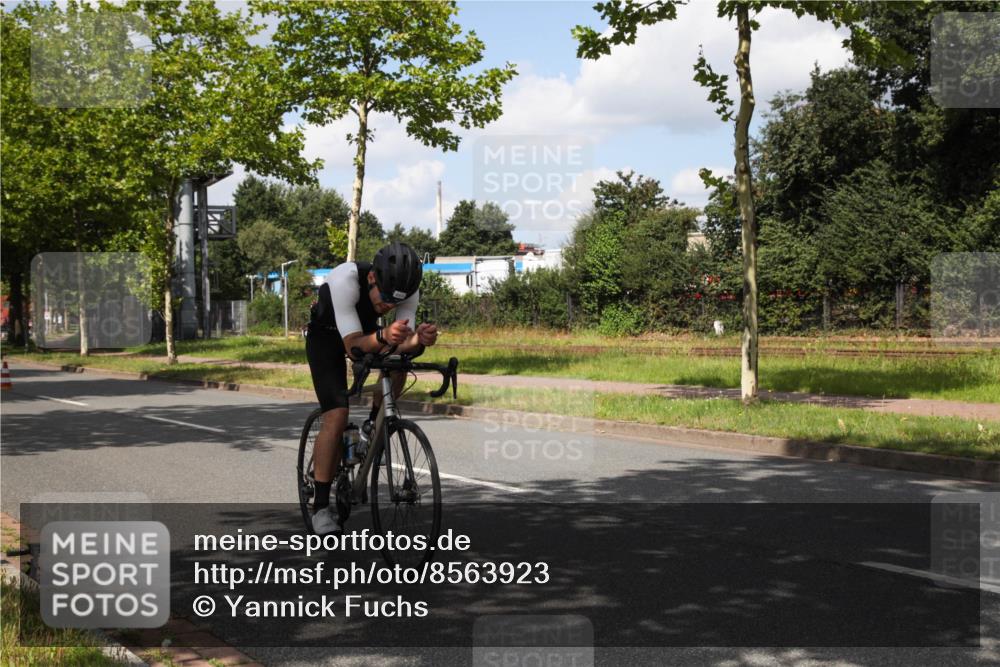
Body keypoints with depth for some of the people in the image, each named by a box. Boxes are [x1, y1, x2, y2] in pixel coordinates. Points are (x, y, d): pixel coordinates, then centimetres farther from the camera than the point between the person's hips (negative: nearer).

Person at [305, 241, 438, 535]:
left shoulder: (407, 289, -27)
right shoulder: (345, 279, -40)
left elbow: (403, 345, -30)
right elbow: (352, 344, -42)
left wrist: (419, 340, -52)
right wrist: (383, 336, -61)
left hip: (367, 329, 4)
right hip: (327, 335, -4)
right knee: (337, 416, -18)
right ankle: (321, 506, -9)